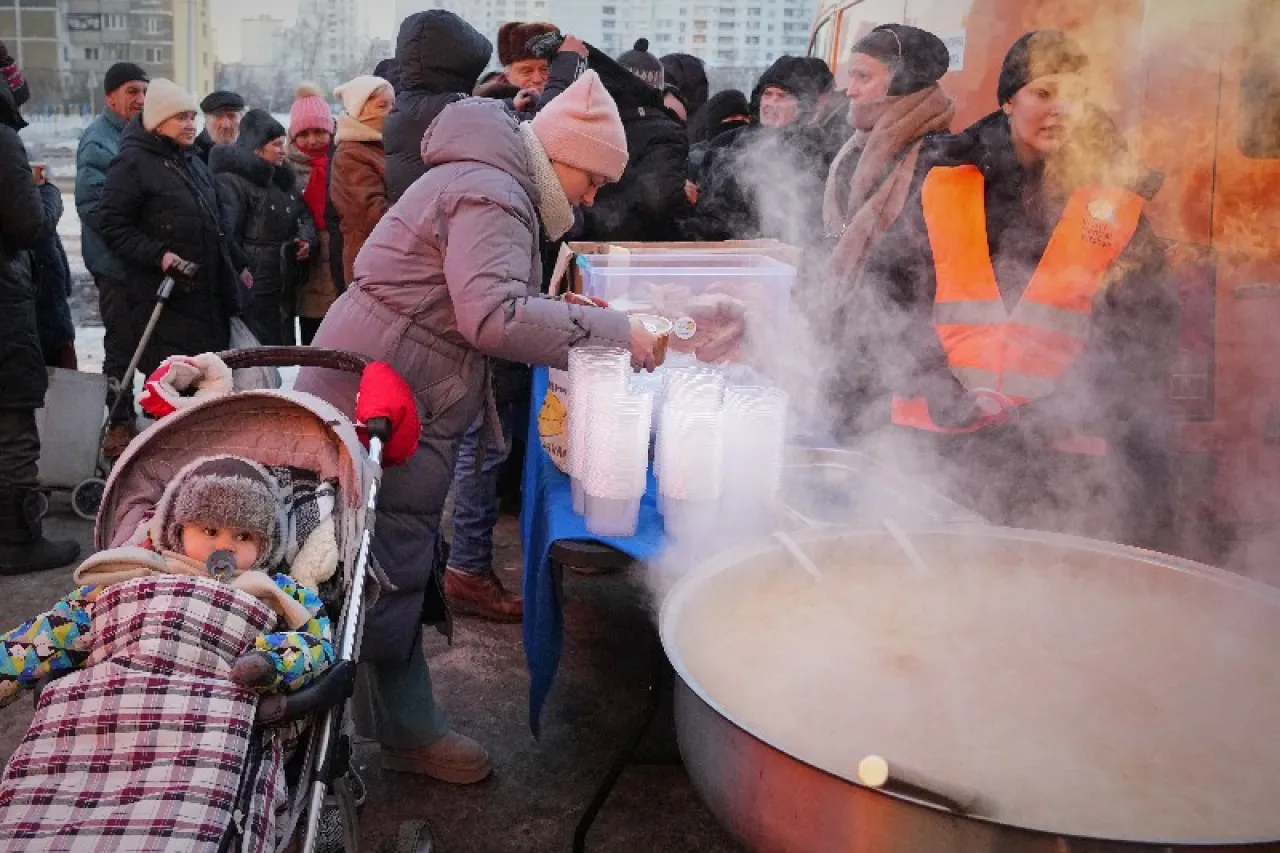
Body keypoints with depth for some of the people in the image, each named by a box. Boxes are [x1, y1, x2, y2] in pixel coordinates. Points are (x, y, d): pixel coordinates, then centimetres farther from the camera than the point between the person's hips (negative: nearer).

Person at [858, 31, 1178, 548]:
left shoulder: (1116, 200, 4)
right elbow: (887, 287, 3)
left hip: (1063, 453, 0)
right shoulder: (948, 181, 5)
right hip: (941, 437, 1)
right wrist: (940, 393, -10)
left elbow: (1143, 329, 2)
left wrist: (1061, 411, -11)